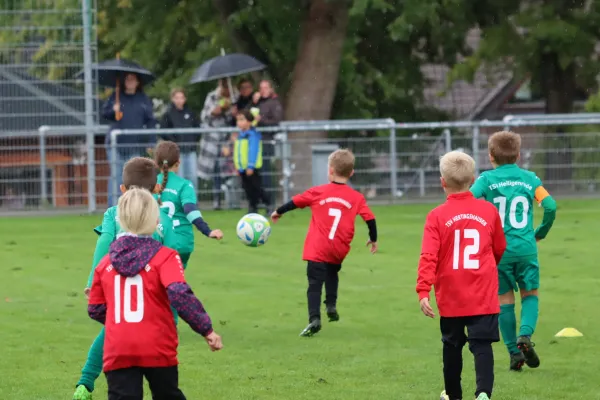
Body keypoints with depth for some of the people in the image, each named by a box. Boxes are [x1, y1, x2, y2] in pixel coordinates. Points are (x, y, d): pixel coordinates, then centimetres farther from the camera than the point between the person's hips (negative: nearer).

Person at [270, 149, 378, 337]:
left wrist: (278, 212, 26)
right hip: (340, 250, 3)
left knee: (315, 283, -4)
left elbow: (295, 202, 8)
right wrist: (373, 239, 20)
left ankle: (314, 319, -18)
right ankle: (331, 305, 16)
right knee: (332, 273, 31)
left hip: (317, 249, -3)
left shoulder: (317, 192, 0)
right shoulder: (357, 198, 3)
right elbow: (370, 218, 3)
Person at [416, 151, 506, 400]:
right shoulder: (489, 212, 1)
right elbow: (500, 249, 14)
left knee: (452, 345, 16)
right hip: (483, 296, 0)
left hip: (451, 298, 0)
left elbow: (428, 257, -15)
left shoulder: (437, 216, -6)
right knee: (482, 345, -2)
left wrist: (423, 291, -17)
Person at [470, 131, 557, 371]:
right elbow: (550, 206, -7)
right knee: (530, 294, 15)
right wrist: (541, 232, 10)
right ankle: (525, 335, -11)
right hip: (526, 248, 1)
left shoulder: (487, 179, -2)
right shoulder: (530, 179, 3)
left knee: (504, 301, 10)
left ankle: (514, 353, 9)